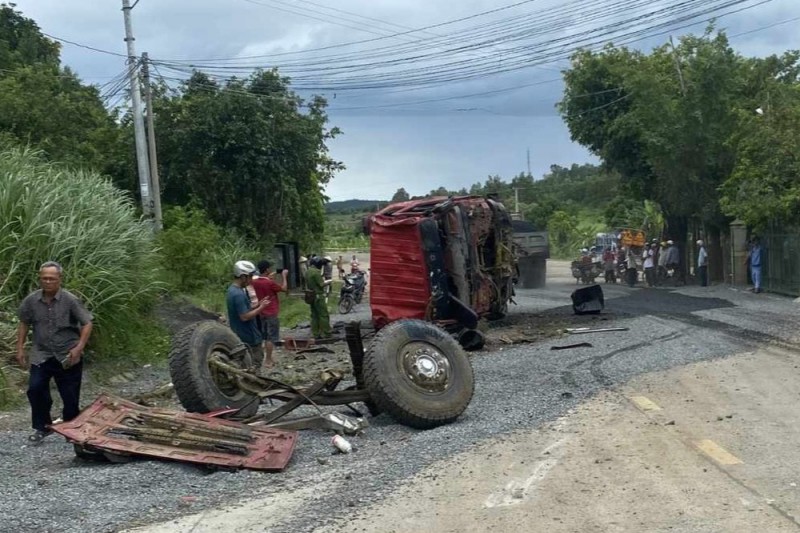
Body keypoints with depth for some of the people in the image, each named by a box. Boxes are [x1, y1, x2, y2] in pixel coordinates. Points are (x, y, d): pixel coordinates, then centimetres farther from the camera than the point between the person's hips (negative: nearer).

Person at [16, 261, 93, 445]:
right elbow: (24, 324, 12)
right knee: (35, 388, -12)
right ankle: (42, 427, 6)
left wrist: (79, 348, -19)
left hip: (68, 356, -2)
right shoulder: (31, 301, -3)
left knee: (70, 395, 4)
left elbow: (87, 324, -8)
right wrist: (20, 348, 7)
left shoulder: (70, 300, -12)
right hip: (41, 355, 2)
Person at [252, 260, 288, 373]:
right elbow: (284, 289, -8)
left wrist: (269, 277, 18)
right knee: (271, 338, -1)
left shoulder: (255, 282, -1)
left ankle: (269, 358, 24)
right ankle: (267, 361, -1)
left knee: (266, 337, 17)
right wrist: (284, 276, 2)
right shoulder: (270, 283, -22)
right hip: (271, 313, -7)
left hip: (262, 313, 8)